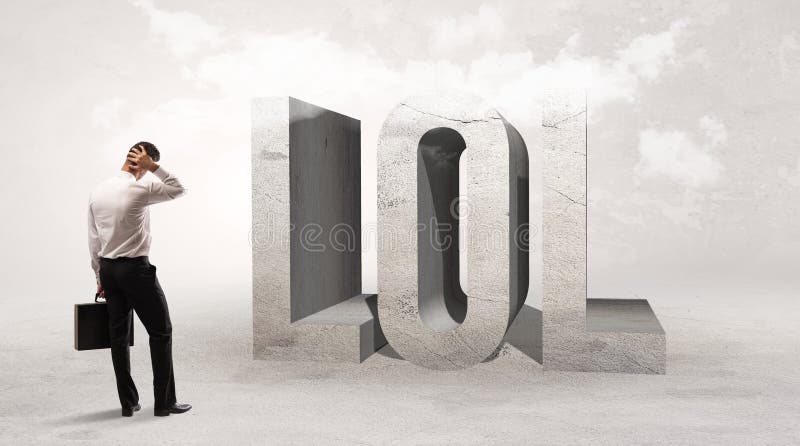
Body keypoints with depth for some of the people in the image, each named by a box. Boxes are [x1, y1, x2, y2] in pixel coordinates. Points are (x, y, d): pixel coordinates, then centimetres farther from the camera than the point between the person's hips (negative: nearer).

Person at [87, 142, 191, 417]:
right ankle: (164, 402, 6)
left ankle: (128, 402, 17)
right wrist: (155, 167, -7)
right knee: (160, 332, 3)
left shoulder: (97, 192, 7)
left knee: (119, 336, 11)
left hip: (108, 269, 7)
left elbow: (93, 241, 10)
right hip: (136, 269, -7)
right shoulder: (140, 190, -16)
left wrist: (100, 277, 16)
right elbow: (179, 190, -1)